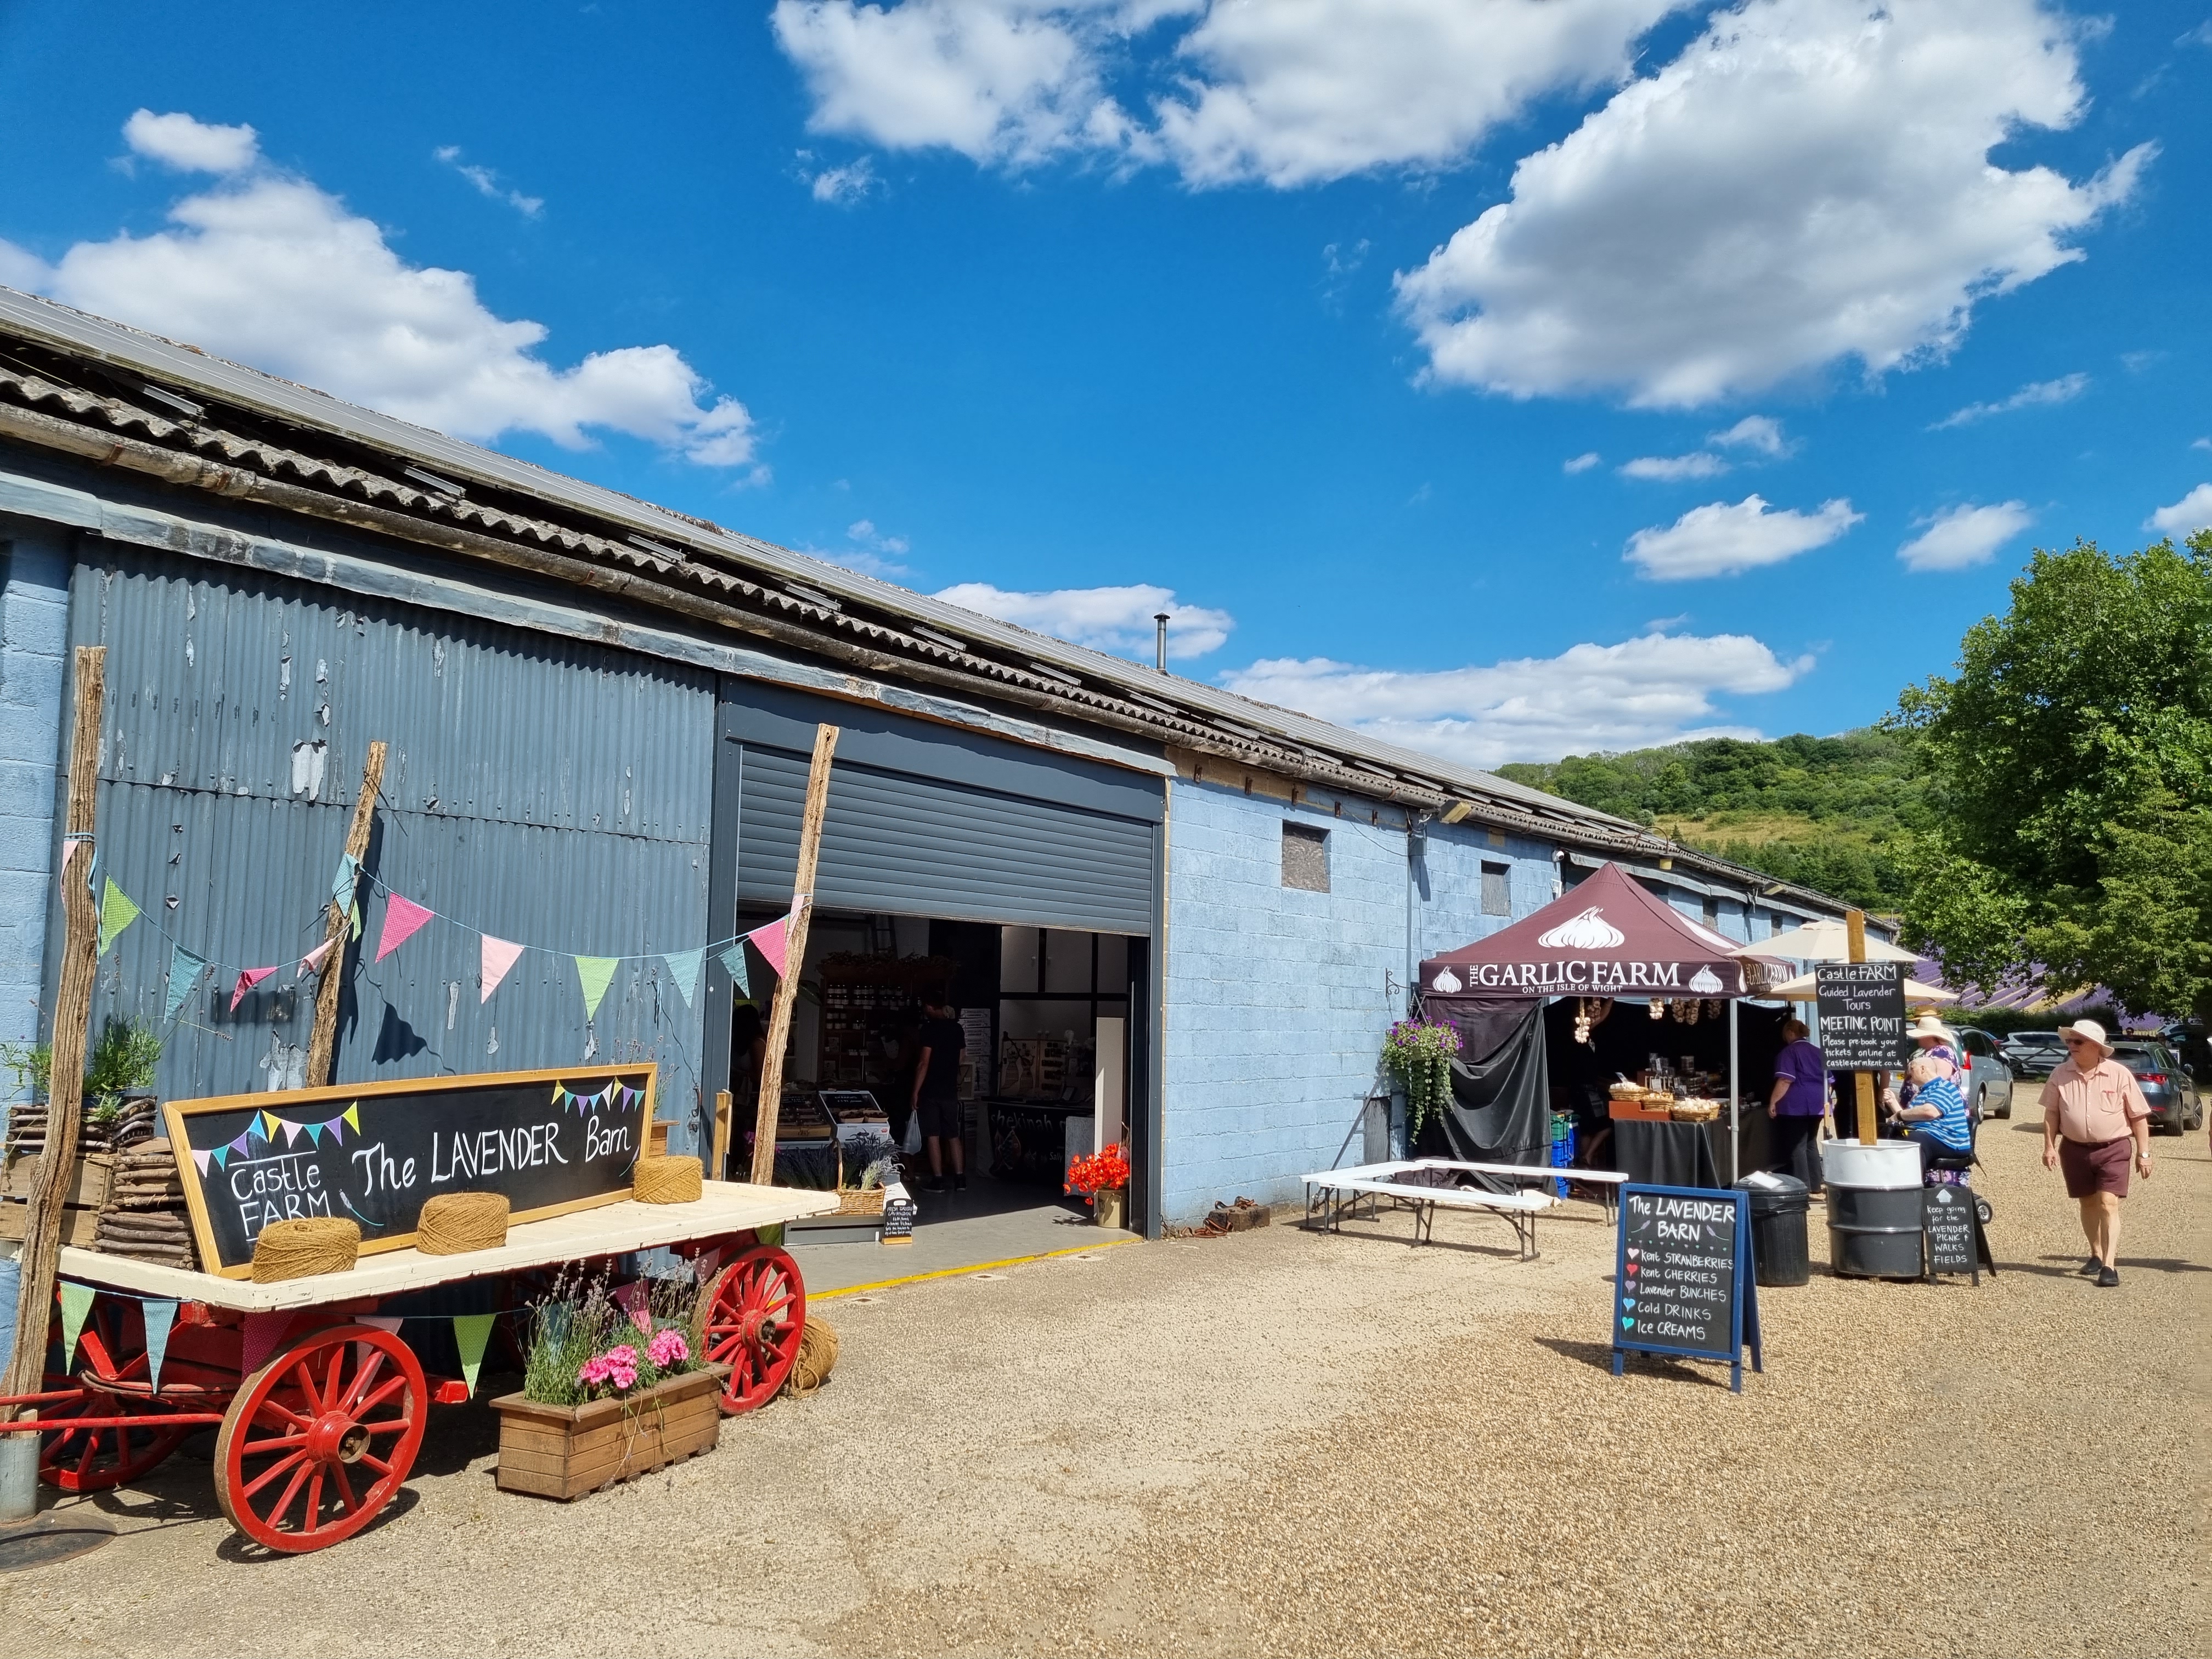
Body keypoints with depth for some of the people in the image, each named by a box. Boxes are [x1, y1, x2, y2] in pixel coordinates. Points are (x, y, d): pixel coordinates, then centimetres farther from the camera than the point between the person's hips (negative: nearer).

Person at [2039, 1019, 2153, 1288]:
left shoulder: (2119, 1074, -8)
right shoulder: (2061, 1074, -1)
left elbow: (2139, 1116, -2)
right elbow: (2051, 1113, 6)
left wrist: (2143, 1153, -4)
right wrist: (2049, 1146, -1)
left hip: (2113, 1148, -3)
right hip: (2075, 1148, 3)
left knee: (2108, 1204, -12)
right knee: (2088, 1203, 15)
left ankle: (2109, 1265, -11)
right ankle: (2096, 1255, 32)